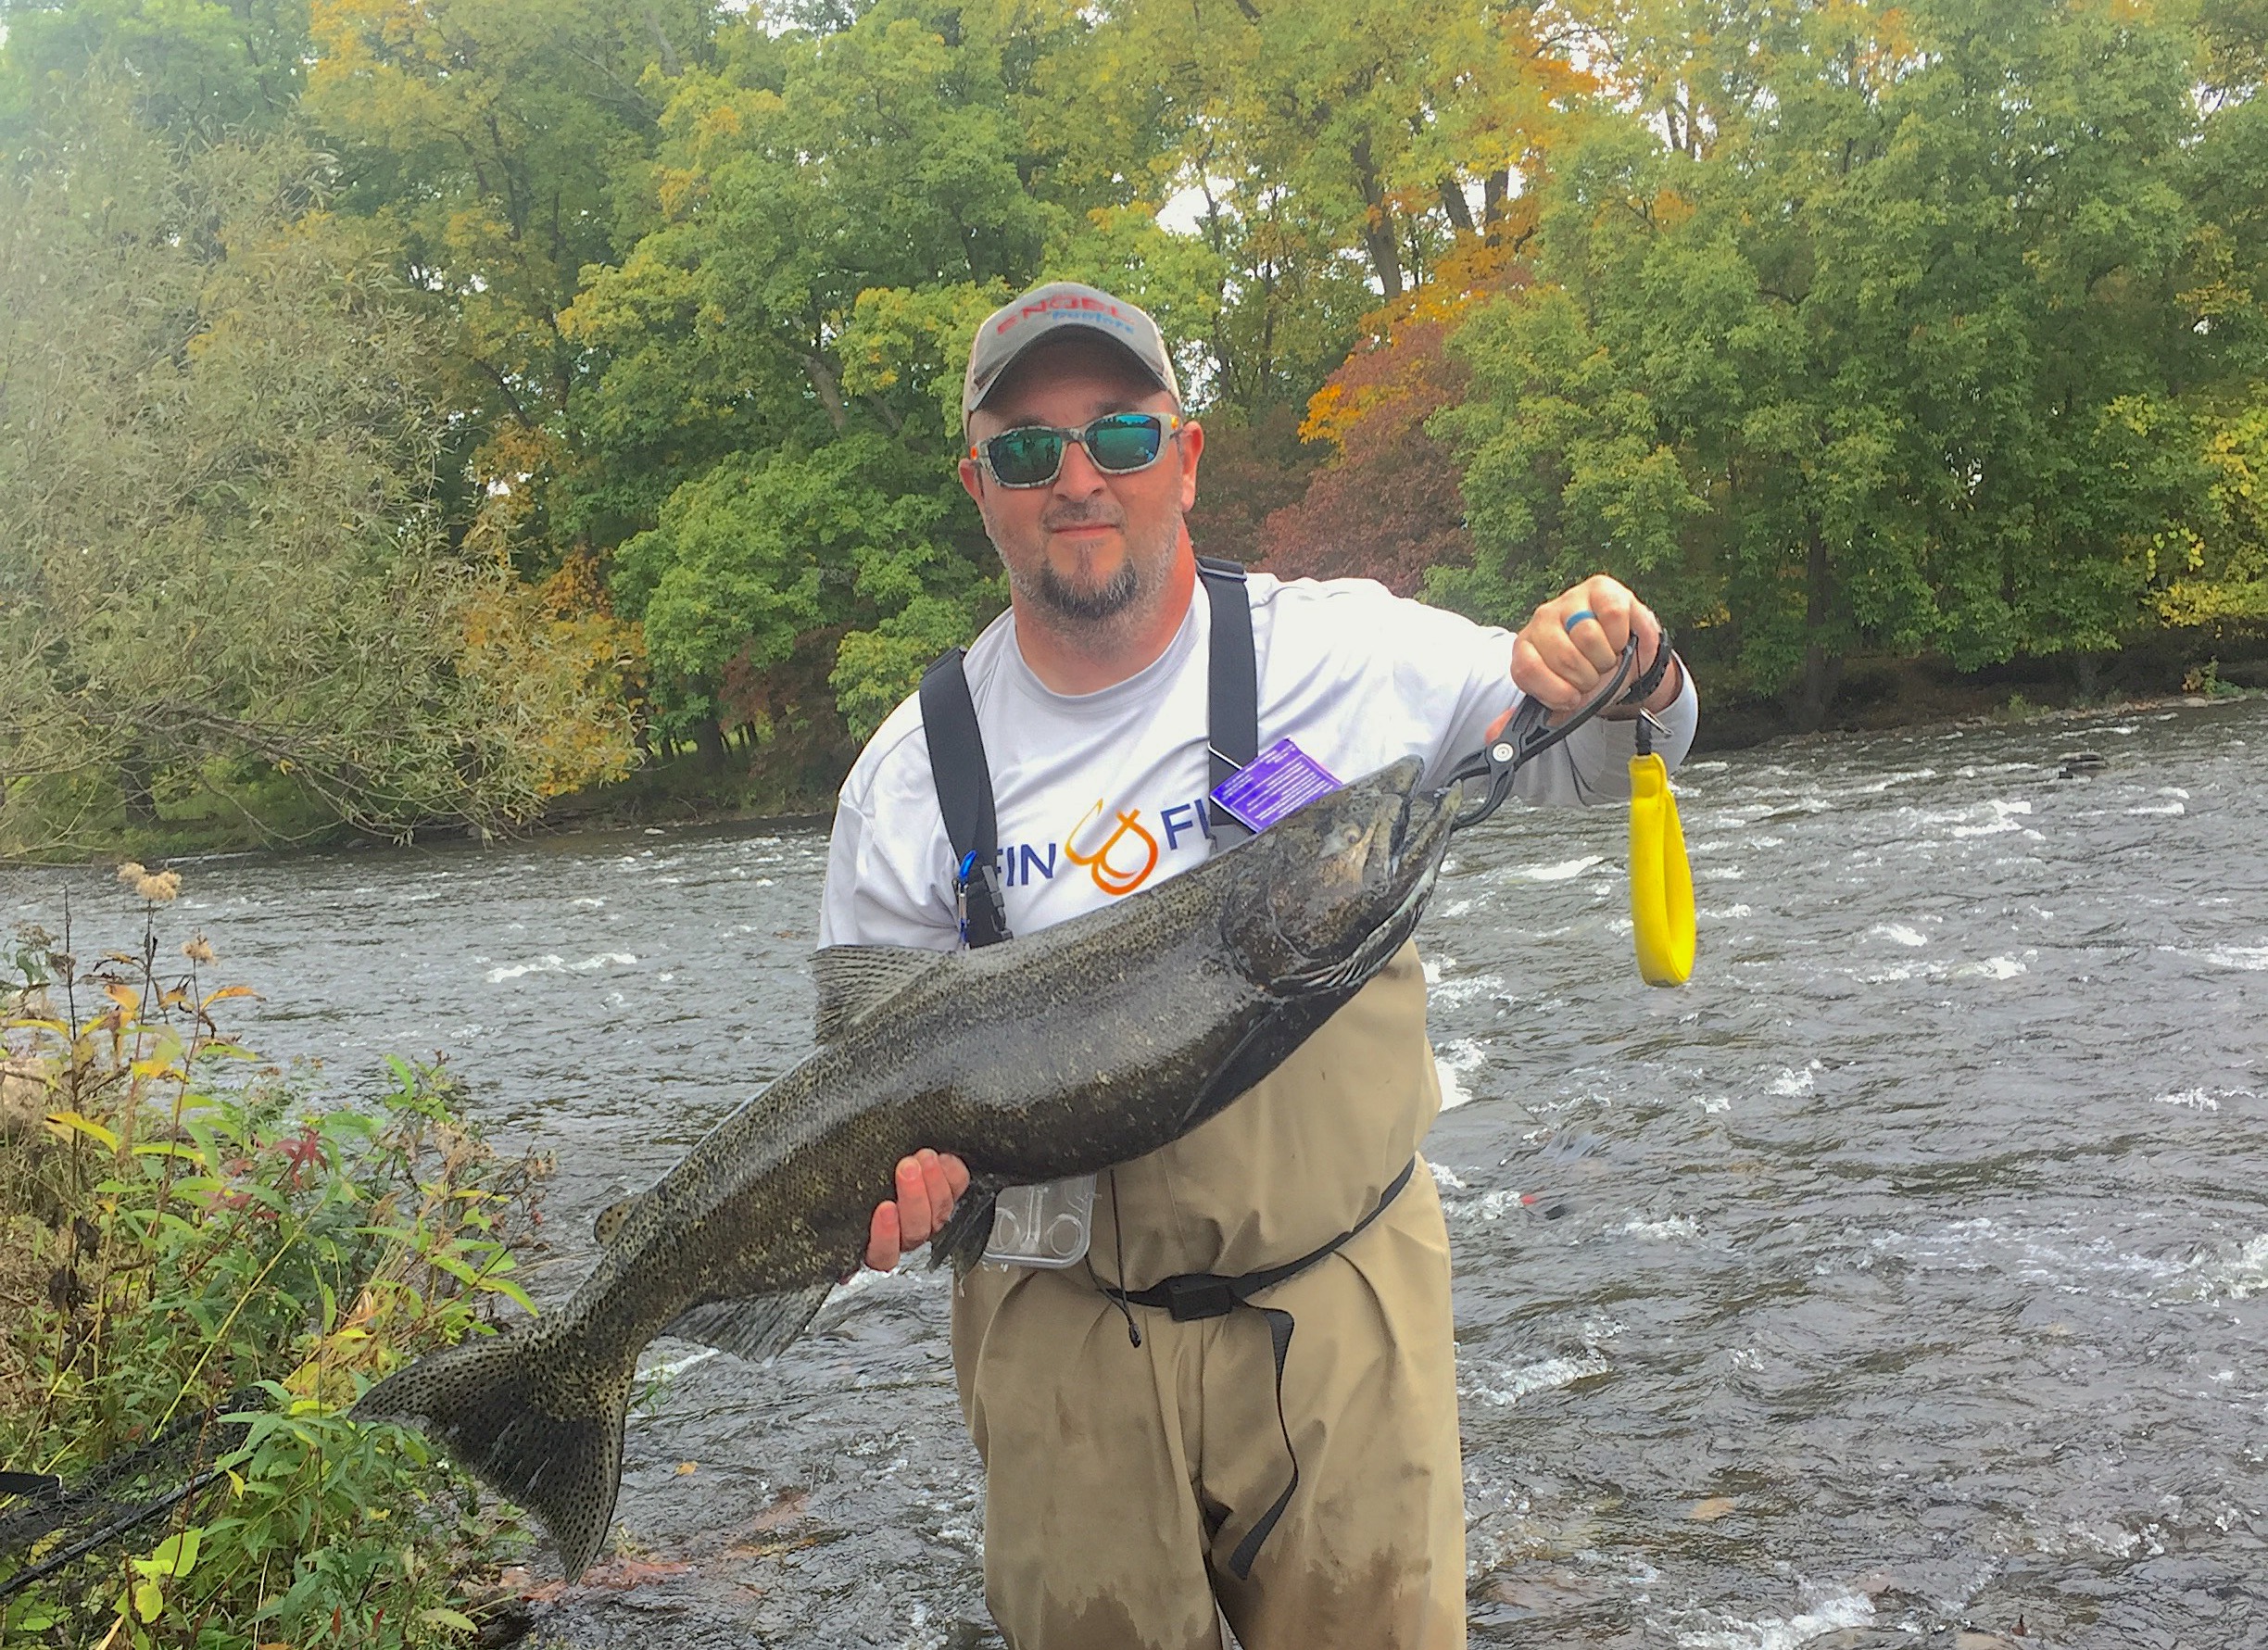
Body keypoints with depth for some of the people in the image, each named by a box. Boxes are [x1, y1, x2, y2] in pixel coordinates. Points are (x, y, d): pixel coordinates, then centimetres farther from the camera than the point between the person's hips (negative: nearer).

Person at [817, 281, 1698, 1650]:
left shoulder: (1352, 652, -6)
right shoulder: (914, 772, -4)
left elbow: (1594, 763, 5)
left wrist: (1626, 679, -16)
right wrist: (893, 1173, -18)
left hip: (1341, 1303, 0)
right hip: (1063, 1328, 1)